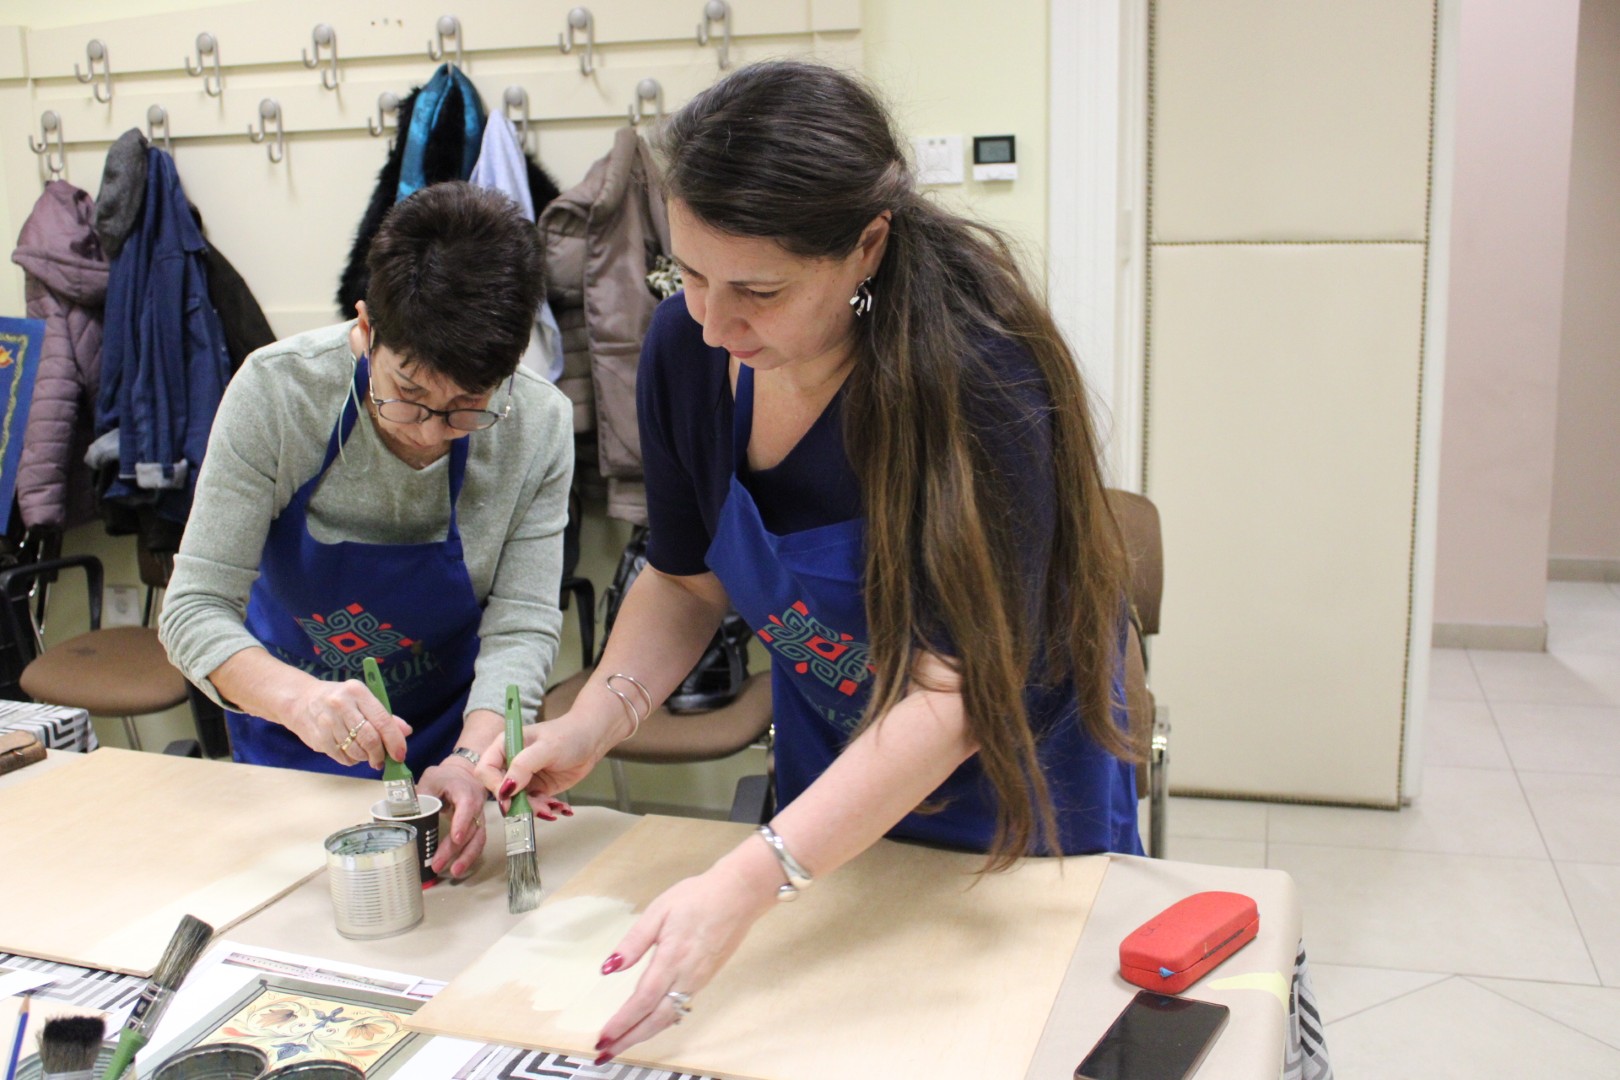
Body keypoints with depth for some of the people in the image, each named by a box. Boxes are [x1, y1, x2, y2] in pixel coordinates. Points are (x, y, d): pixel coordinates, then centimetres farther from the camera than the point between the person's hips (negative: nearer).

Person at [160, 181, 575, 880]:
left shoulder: (540, 426, -20)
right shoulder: (276, 391, -22)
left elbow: (521, 625, -20)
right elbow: (194, 606, -21)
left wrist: (470, 758, -39)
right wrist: (296, 697, -41)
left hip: (446, 737, -1)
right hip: (287, 745, 1)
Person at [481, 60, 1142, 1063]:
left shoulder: (980, 379, -35)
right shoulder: (688, 346, -18)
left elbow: (955, 689, -38)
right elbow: (689, 578, -3)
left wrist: (746, 883, -47)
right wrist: (597, 718, -20)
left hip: (1016, 795, -4)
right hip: (833, 779, 5)